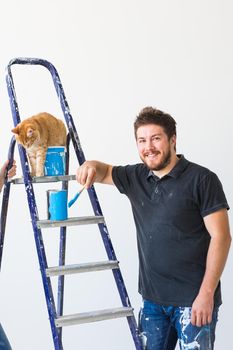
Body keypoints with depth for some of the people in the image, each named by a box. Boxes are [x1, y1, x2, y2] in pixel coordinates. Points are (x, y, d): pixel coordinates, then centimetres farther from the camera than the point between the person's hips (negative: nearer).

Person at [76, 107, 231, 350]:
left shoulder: (201, 179, -8)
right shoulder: (136, 177, 8)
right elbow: (105, 172, 24)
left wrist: (206, 294, -16)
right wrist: (91, 165, -2)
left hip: (193, 300, -5)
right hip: (152, 298, 6)